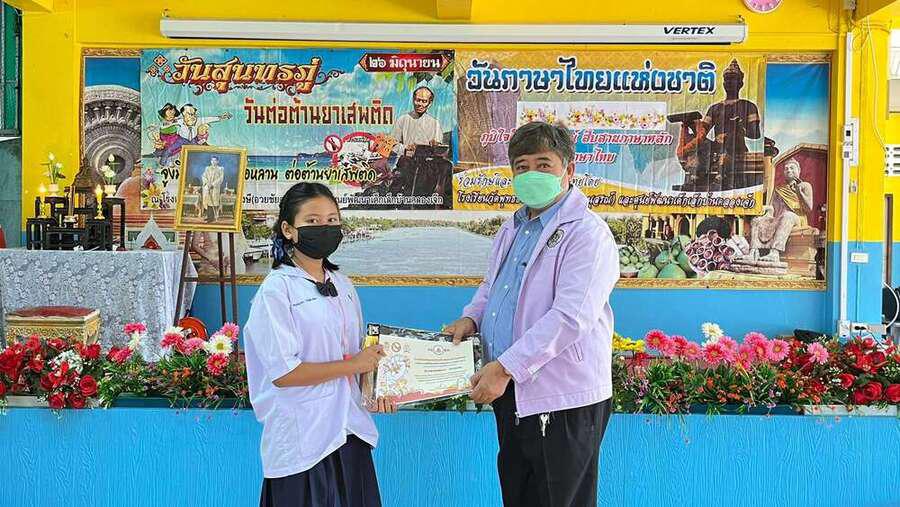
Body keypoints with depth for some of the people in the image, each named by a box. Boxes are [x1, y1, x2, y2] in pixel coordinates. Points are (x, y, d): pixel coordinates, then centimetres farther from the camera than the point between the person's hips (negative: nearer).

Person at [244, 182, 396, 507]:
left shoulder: (343, 285, 9)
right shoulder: (276, 291, -11)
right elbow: (283, 373, -18)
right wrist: (354, 365, -13)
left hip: (350, 431, 6)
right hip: (303, 440, -6)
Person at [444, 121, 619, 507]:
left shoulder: (586, 233, -15)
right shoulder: (512, 229, 13)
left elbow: (569, 317, -24)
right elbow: (490, 285, 27)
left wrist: (506, 367, -25)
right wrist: (471, 317, 5)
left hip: (561, 401, -8)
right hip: (510, 392, 8)